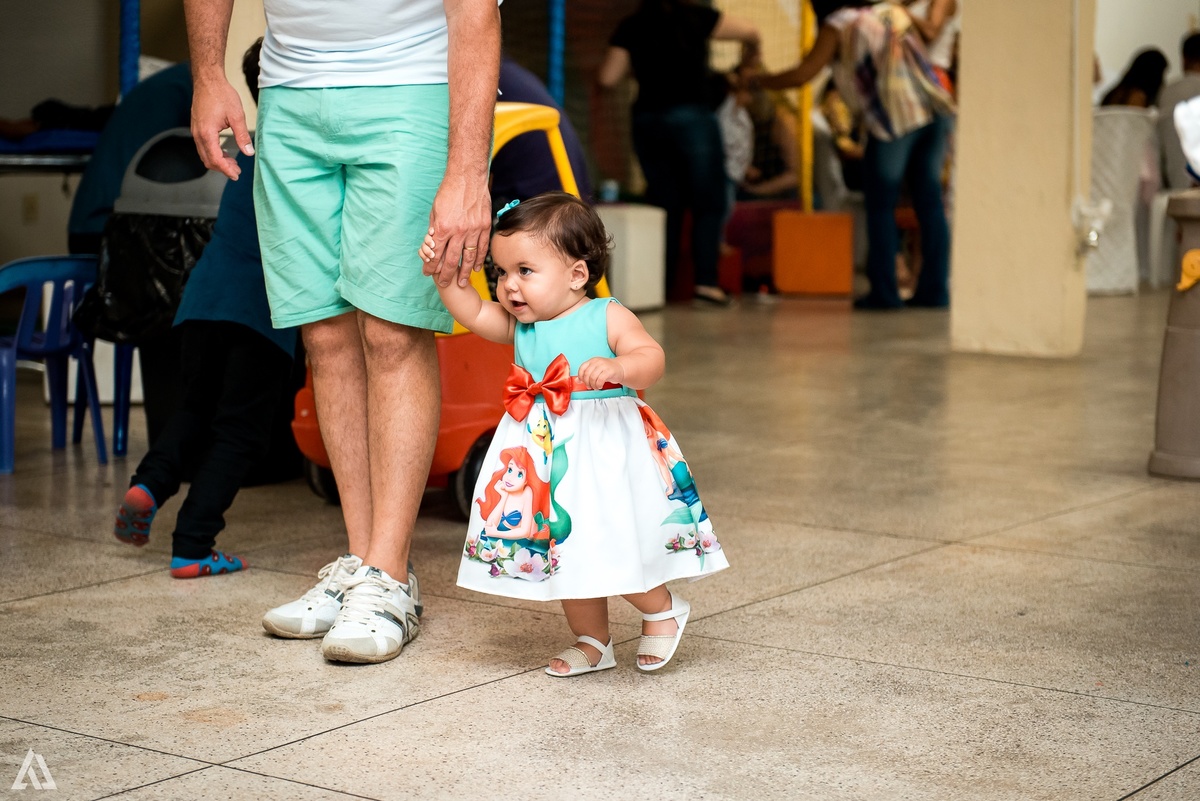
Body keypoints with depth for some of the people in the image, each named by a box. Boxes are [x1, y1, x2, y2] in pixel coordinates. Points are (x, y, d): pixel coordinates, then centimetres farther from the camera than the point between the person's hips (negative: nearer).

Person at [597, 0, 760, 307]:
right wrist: (747, 62, 28)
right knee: (708, 203, 1)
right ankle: (705, 280, -9)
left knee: (665, 204, 10)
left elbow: (607, 78, 5)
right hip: (692, 117, -4)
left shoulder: (630, 26, 6)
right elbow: (749, 33, 8)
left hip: (647, 120, 4)